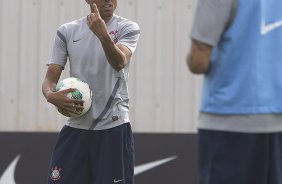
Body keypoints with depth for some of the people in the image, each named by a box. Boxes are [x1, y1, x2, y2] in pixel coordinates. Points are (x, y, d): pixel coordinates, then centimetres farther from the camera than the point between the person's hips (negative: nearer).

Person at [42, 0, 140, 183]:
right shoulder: (67, 32, 6)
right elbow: (50, 78, 5)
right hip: (75, 127, 3)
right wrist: (51, 95, -18)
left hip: (114, 127, -3)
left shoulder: (128, 28, -1)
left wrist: (104, 35, -40)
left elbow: (119, 63, -21)